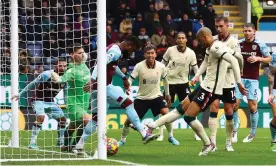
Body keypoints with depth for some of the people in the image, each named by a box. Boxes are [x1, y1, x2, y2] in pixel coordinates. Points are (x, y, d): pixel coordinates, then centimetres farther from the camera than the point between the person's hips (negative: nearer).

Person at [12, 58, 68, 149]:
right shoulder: (46, 75, -22)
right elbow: (32, 84, -11)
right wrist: (20, 95, -7)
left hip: (50, 101, 6)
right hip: (39, 100, -6)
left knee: (62, 119, 2)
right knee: (41, 117, -28)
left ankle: (61, 142, 21)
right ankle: (32, 143, -25)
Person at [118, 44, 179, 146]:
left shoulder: (161, 67, -8)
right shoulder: (139, 66, -15)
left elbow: (165, 79, 11)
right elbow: (130, 80, -15)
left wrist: (167, 94, 19)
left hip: (156, 96, 1)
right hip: (141, 98, -1)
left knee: (166, 113, -22)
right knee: (129, 119, -4)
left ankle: (171, 137, -1)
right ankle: (123, 140, 20)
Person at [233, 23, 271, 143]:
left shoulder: (260, 45, -2)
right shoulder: (238, 44, 4)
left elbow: (269, 59, 4)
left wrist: (258, 58, -13)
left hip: (253, 79, -2)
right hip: (240, 78, 2)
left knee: (252, 106, -2)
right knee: (235, 105, -4)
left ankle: (253, 133, 10)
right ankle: (234, 130, 10)